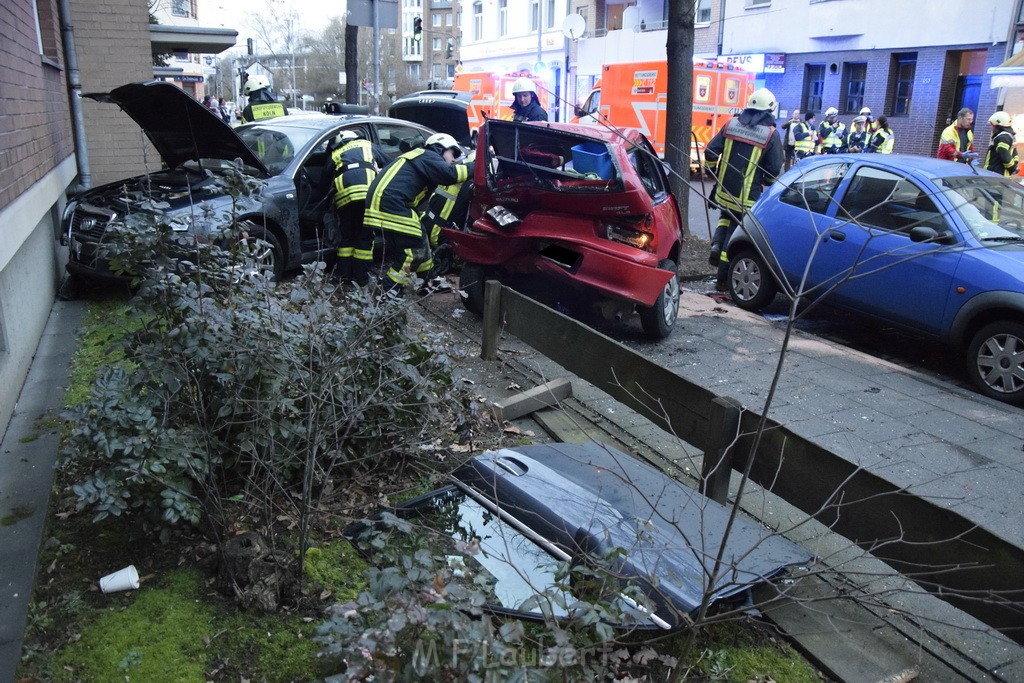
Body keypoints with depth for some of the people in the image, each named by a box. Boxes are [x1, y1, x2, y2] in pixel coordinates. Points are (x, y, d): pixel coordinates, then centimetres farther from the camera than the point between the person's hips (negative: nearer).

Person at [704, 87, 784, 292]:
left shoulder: (730, 125, 2)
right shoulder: (771, 135, -7)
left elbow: (710, 152, 0)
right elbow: (774, 170, -8)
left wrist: (716, 172, 17)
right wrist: (766, 182, 13)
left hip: (724, 191, 3)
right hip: (747, 197, -3)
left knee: (726, 218, 31)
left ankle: (716, 245, 4)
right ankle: (722, 280, 10)